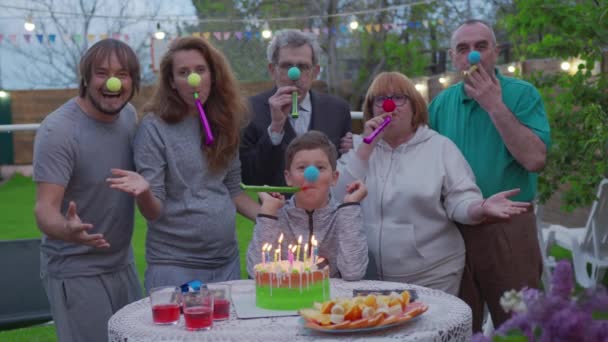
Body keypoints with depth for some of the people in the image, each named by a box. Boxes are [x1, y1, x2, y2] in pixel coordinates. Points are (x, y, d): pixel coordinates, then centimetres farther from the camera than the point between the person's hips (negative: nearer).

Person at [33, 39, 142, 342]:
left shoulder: (130, 115, 0)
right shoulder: (58, 131, -20)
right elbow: (45, 209, -24)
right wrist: (68, 231, -44)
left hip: (122, 264, 6)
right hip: (76, 271, -6)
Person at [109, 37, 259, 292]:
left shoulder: (223, 124, 5)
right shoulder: (154, 128, -9)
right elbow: (154, 212, -9)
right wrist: (144, 192, -30)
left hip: (227, 261, 5)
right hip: (175, 264, -4)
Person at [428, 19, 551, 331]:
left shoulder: (522, 94, -5)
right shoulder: (441, 103, 7)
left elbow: (535, 159, -19)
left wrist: (495, 107, -18)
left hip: (508, 229, -4)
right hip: (453, 229, 4)